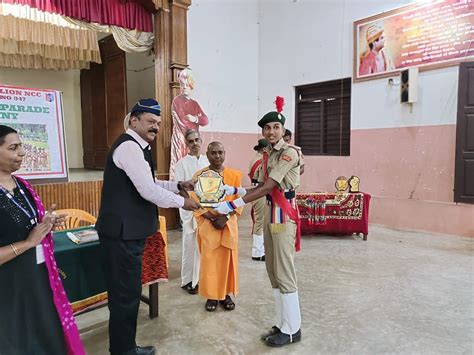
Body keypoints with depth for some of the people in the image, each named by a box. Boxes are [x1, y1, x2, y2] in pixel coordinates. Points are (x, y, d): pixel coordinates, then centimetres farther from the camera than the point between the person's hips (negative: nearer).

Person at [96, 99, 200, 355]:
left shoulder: (136, 146, 15)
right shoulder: (129, 146, -18)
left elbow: (147, 183, 20)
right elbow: (148, 191, -22)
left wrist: (178, 186, 9)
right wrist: (181, 202, -9)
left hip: (128, 230, 11)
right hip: (122, 232, -11)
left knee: (129, 293, 20)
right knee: (125, 295, 3)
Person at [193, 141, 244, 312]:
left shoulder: (235, 175, 1)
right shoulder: (199, 176, -2)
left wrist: (225, 217, -14)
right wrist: (213, 218, -14)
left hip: (229, 225, 1)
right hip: (207, 225, -1)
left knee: (227, 259, 6)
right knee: (209, 261, 2)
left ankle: (226, 294, 22)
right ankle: (211, 295, 18)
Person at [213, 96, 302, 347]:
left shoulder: (289, 153, -15)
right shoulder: (267, 154, 12)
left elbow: (268, 188, -23)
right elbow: (261, 187, 9)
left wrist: (233, 205, -25)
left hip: (284, 214, -9)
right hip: (270, 212, 9)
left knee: (284, 273, -1)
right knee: (273, 272, 13)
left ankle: (292, 330, 14)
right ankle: (283, 324, 26)